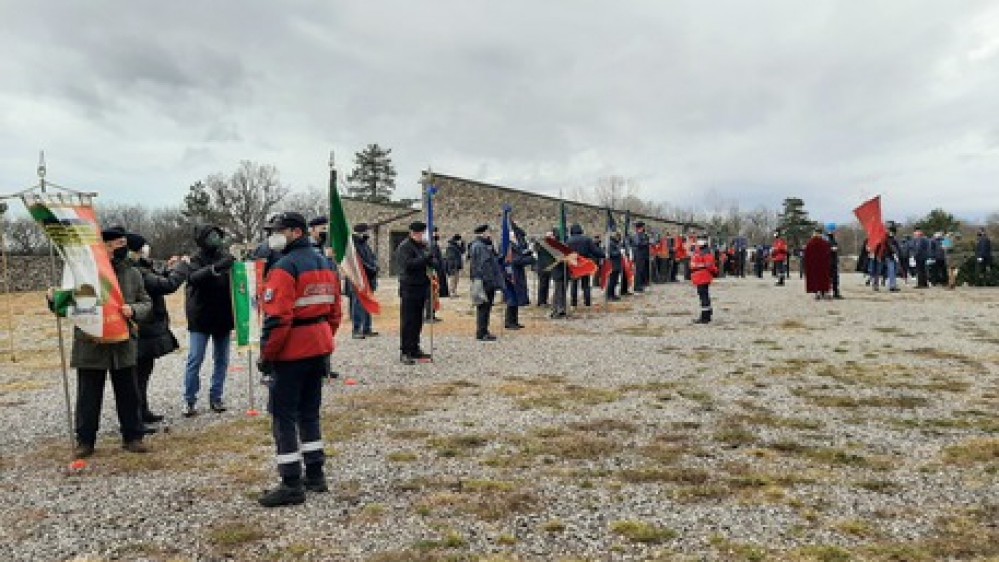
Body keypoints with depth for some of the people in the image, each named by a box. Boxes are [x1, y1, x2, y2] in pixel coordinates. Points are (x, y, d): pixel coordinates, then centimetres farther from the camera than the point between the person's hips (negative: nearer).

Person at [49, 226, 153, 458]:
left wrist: (133, 310, -14)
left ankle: (132, 437, 22)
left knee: (128, 394, 10)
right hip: (90, 345, -2)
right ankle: (85, 441, 20)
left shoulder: (132, 274, 4)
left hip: (124, 345, 2)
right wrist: (54, 299, -21)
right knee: (88, 396, 7)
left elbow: (146, 303, 7)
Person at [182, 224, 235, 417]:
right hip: (201, 318, -3)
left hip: (223, 317, 4)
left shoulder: (226, 257, 1)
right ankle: (189, 401, 9)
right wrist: (216, 268, -40)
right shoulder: (196, 259, -8)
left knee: (222, 360, 9)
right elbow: (194, 277, -27)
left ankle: (216, 397, 20)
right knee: (195, 361, -1)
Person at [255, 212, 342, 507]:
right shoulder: (325, 264, 11)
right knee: (310, 411, 17)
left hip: (292, 352, -8)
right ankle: (315, 474, 24)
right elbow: (334, 311, 14)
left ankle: (292, 484, 4)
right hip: (320, 348, 8)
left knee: (284, 415, 1)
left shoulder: (285, 267, -15)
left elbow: (277, 317, -20)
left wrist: (266, 354, -11)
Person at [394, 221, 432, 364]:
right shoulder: (404, 247, -9)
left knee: (418, 320, 13)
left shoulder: (423, 246, 17)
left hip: (421, 287, 8)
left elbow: (429, 262, 25)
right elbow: (408, 264, -23)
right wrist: (426, 258, -23)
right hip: (409, 289, -8)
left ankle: (414, 349, 22)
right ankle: (405, 352, -1)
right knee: (408, 321, -5)